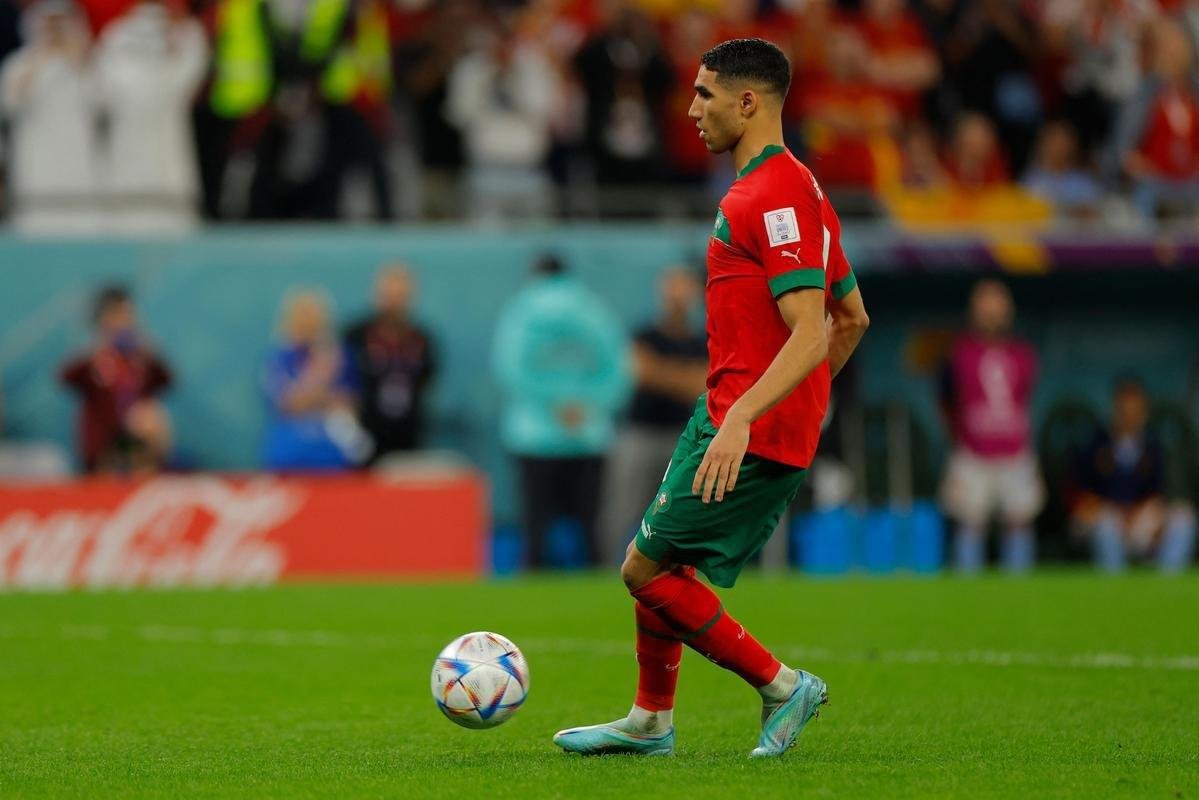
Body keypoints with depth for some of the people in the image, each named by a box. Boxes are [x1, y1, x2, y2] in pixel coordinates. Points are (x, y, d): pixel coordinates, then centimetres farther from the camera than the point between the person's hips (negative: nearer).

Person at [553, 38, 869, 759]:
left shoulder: (774, 197, -17)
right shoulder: (798, 188, 16)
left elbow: (810, 334, -26)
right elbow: (852, 318, 22)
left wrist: (742, 417, -34)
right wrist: (801, 409, 27)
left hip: (750, 433, -10)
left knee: (647, 572, -7)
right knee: (660, 568, 17)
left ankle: (782, 686, 0)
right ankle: (651, 722, 28)